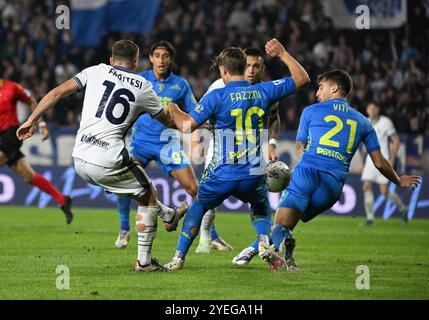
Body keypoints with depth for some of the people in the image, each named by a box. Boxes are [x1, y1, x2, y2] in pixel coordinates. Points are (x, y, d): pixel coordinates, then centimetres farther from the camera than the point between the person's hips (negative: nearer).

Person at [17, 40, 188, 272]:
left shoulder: (97, 72, 9)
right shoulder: (144, 87, 6)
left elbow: (57, 92, 2)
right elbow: (167, 121, 22)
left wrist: (31, 120, 9)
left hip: (80, 160, 4)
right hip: (108, 162, -4)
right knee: (147, 195, 18)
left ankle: (168, 214, 46)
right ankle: (144, 260, 20)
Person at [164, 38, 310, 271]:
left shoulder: (216, 97, -10)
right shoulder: (263, 92, 0)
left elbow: (186, 125, -9)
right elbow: (302, 79, 10)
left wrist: (174, 111, 11)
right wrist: (282, 53, 18)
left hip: (222, 174, -2)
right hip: (254, 175, 2)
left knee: (198, 206, 24)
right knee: (261, 208, 28)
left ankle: (179, 258, 21)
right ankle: (265, 243, -3)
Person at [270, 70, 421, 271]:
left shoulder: (311, 111, 14)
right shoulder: (362, 122, 20)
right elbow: (380, 163, 20)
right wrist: (399, 181, 39)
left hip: (306, 173, -3)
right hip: (333, 185, 3)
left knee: (278, 228, -6)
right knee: (288, 224, 18)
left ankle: (282, 240, -42)